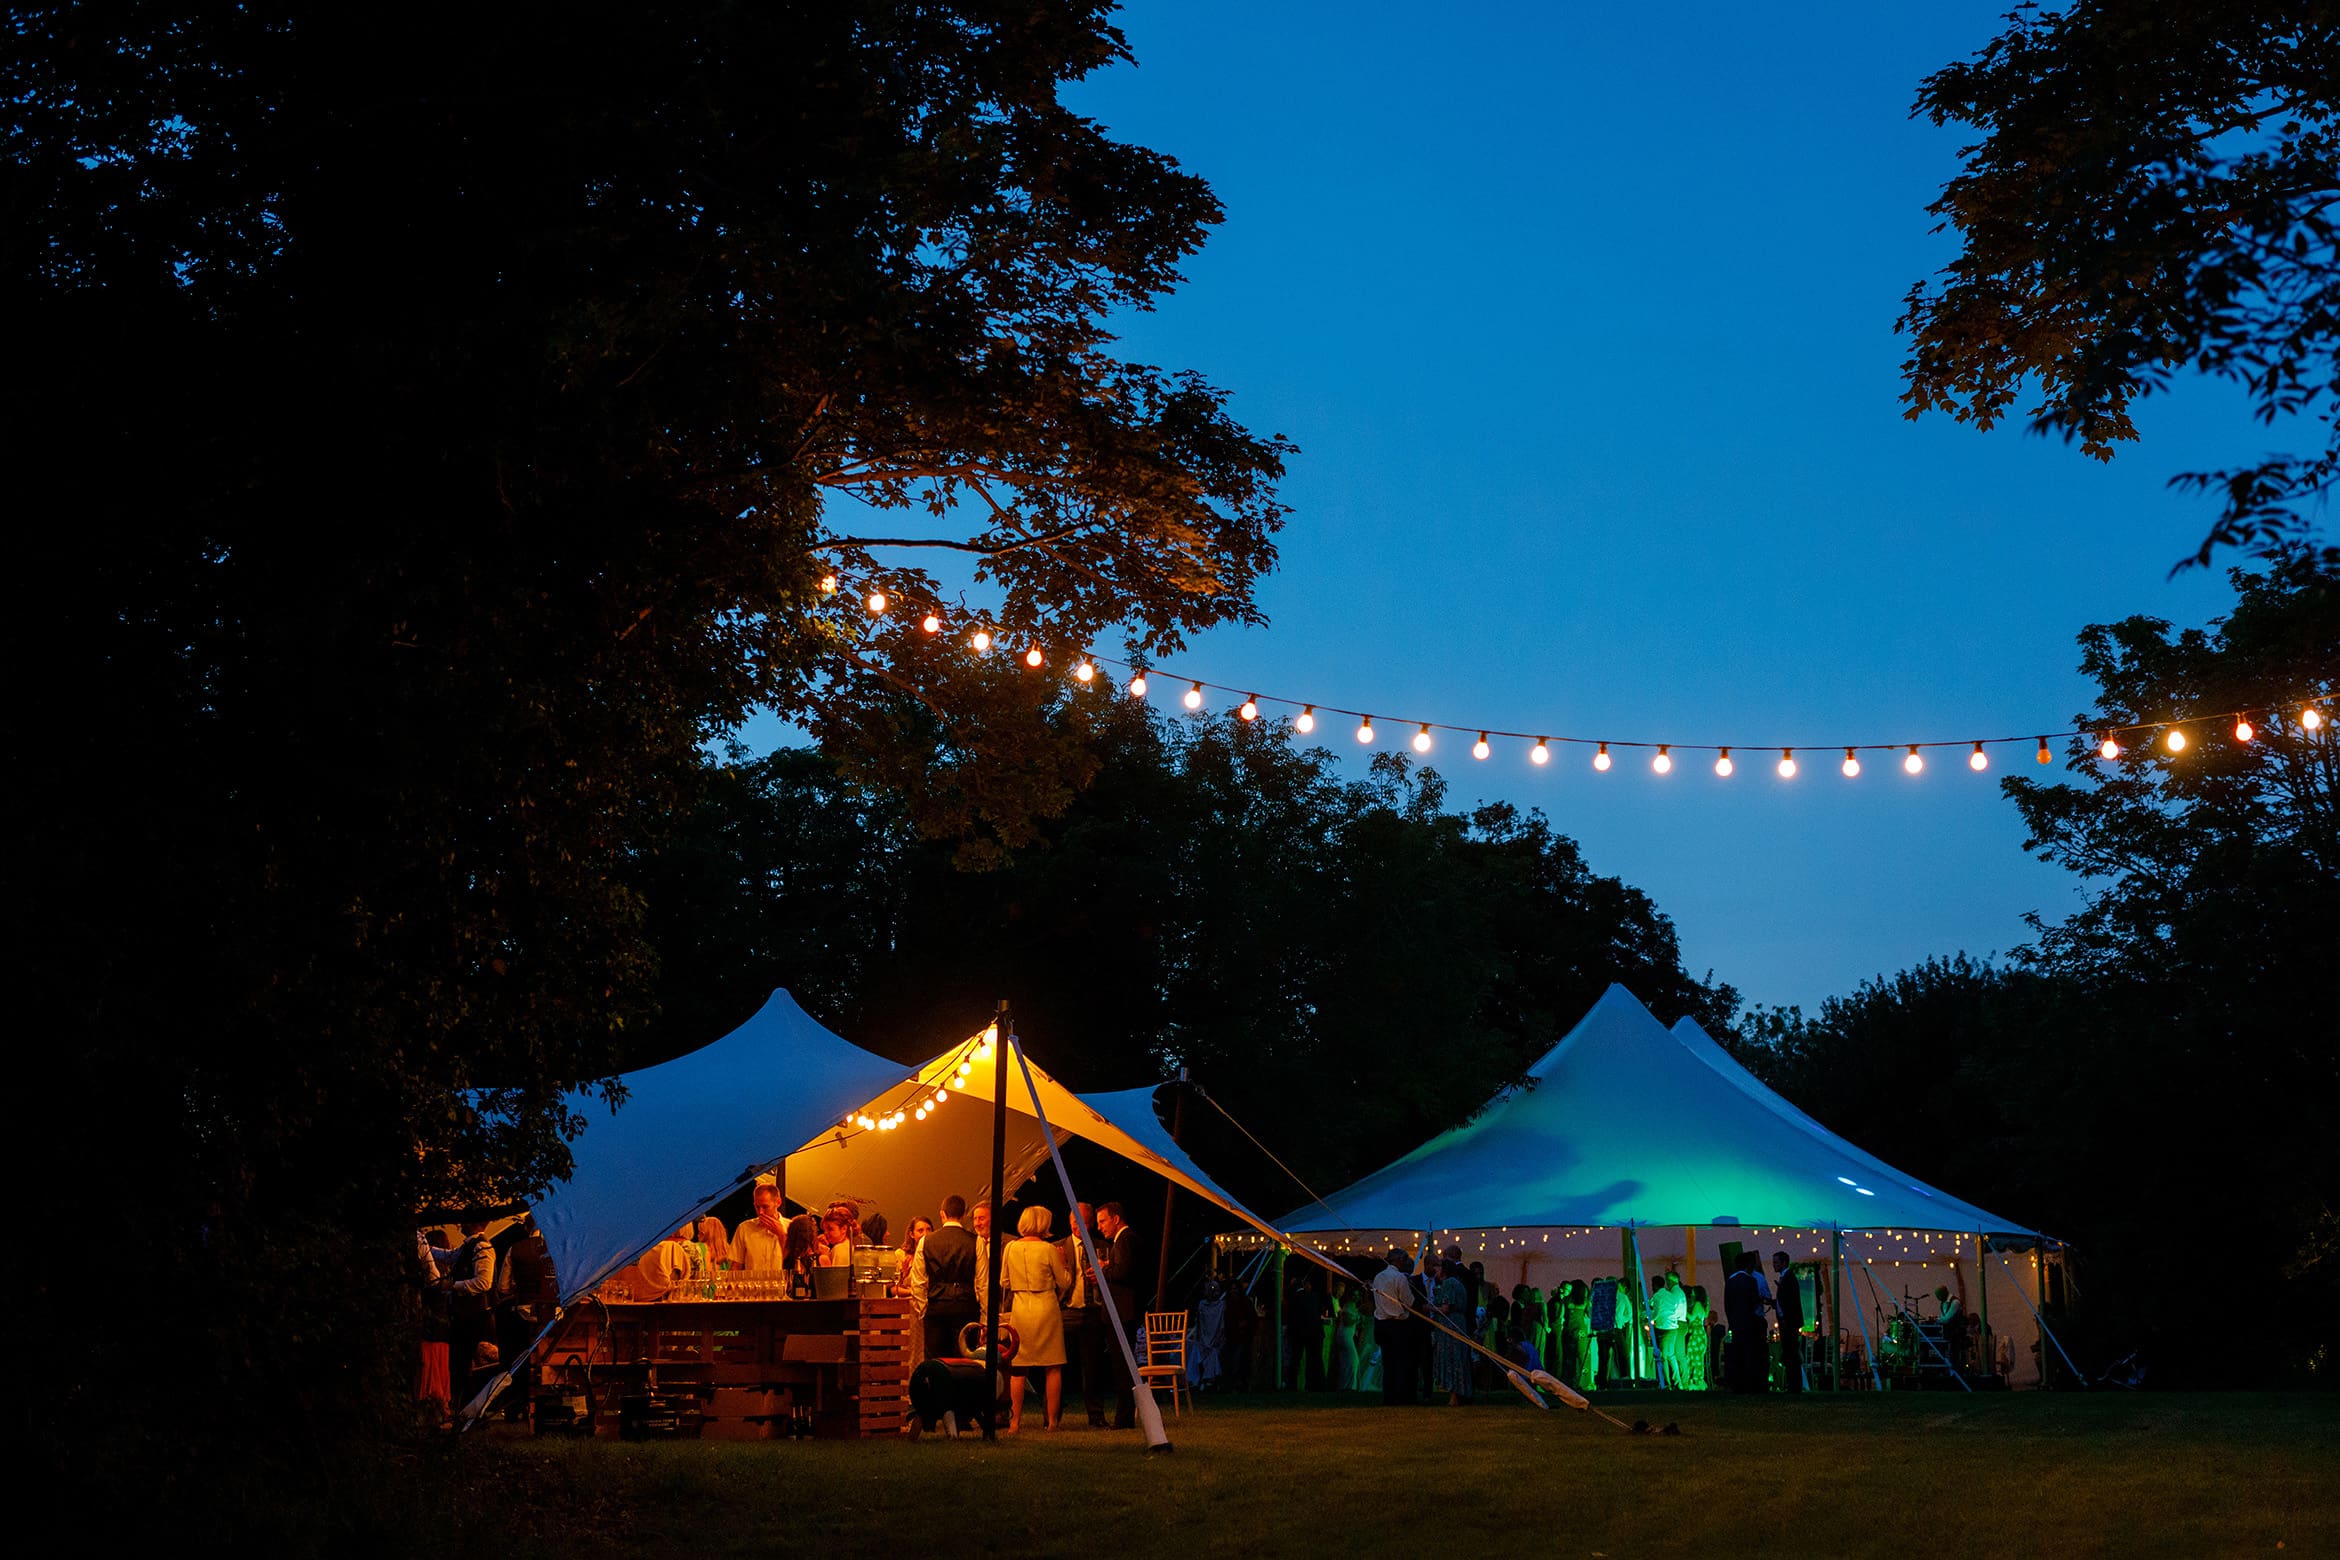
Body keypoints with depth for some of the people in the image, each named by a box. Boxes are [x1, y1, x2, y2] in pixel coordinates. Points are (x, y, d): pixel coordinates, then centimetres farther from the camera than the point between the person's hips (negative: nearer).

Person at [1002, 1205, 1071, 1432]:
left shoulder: (1011, 1248, 2)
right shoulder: (1048, 1249, -9)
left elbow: (1004, 1282, 12)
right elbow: (1064, 1282, -1)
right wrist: (1062, 1264, 15)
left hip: (1019, 1309, 3)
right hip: (1046, 1307, -3)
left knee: (1018, 1369, 8)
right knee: (1053, 1368, 4)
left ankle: (1015, 1420, 5)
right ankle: (1052, 1419, 3)